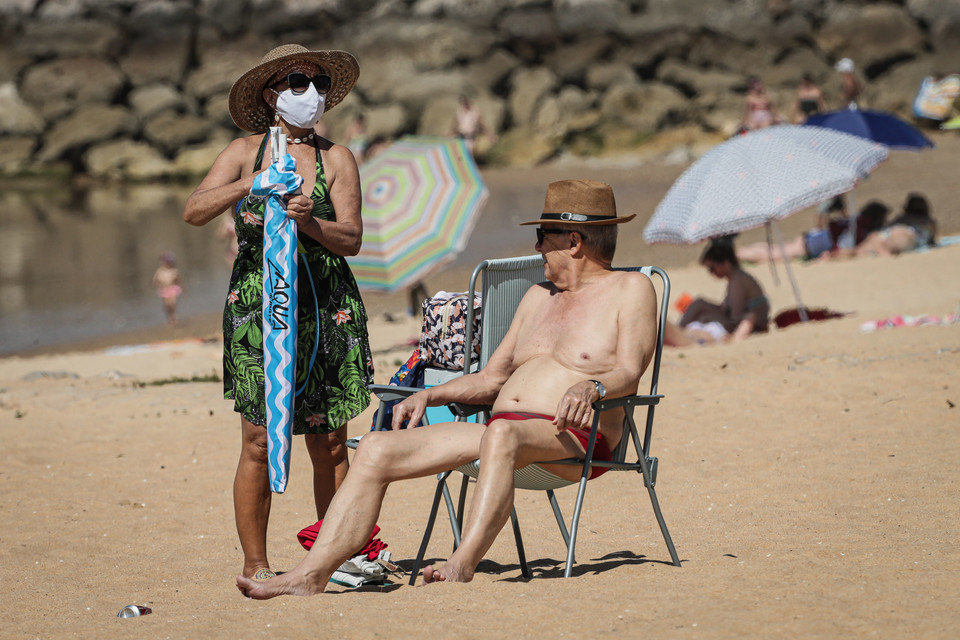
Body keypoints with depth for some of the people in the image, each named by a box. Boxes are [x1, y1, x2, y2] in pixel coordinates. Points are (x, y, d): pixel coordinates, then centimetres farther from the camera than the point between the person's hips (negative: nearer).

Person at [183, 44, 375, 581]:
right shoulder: (244, 153, 7)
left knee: (330, 442, 1)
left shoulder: (337, 158, 7)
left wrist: (310, 221, -20)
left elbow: (352, 238, -1)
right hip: (258, 304, -1)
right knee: (260, 440, -5)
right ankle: (255, 563, 3)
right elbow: (194, 211, -6)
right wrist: (251, 184, -20)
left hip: (327, 308, 1)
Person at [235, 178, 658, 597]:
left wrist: (592, 386, -31)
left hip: (573, 438, -7)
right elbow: (490, 379, 28)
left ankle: (461, 568, -54)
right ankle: (312, 574, -22)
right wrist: (429, 395, 12)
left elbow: (629, 373, -10)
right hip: (502, 430, 7)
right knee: (376, 447, -10)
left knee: (502, 434, -42)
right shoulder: (539, 297, 28)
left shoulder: (630, 290, 6)